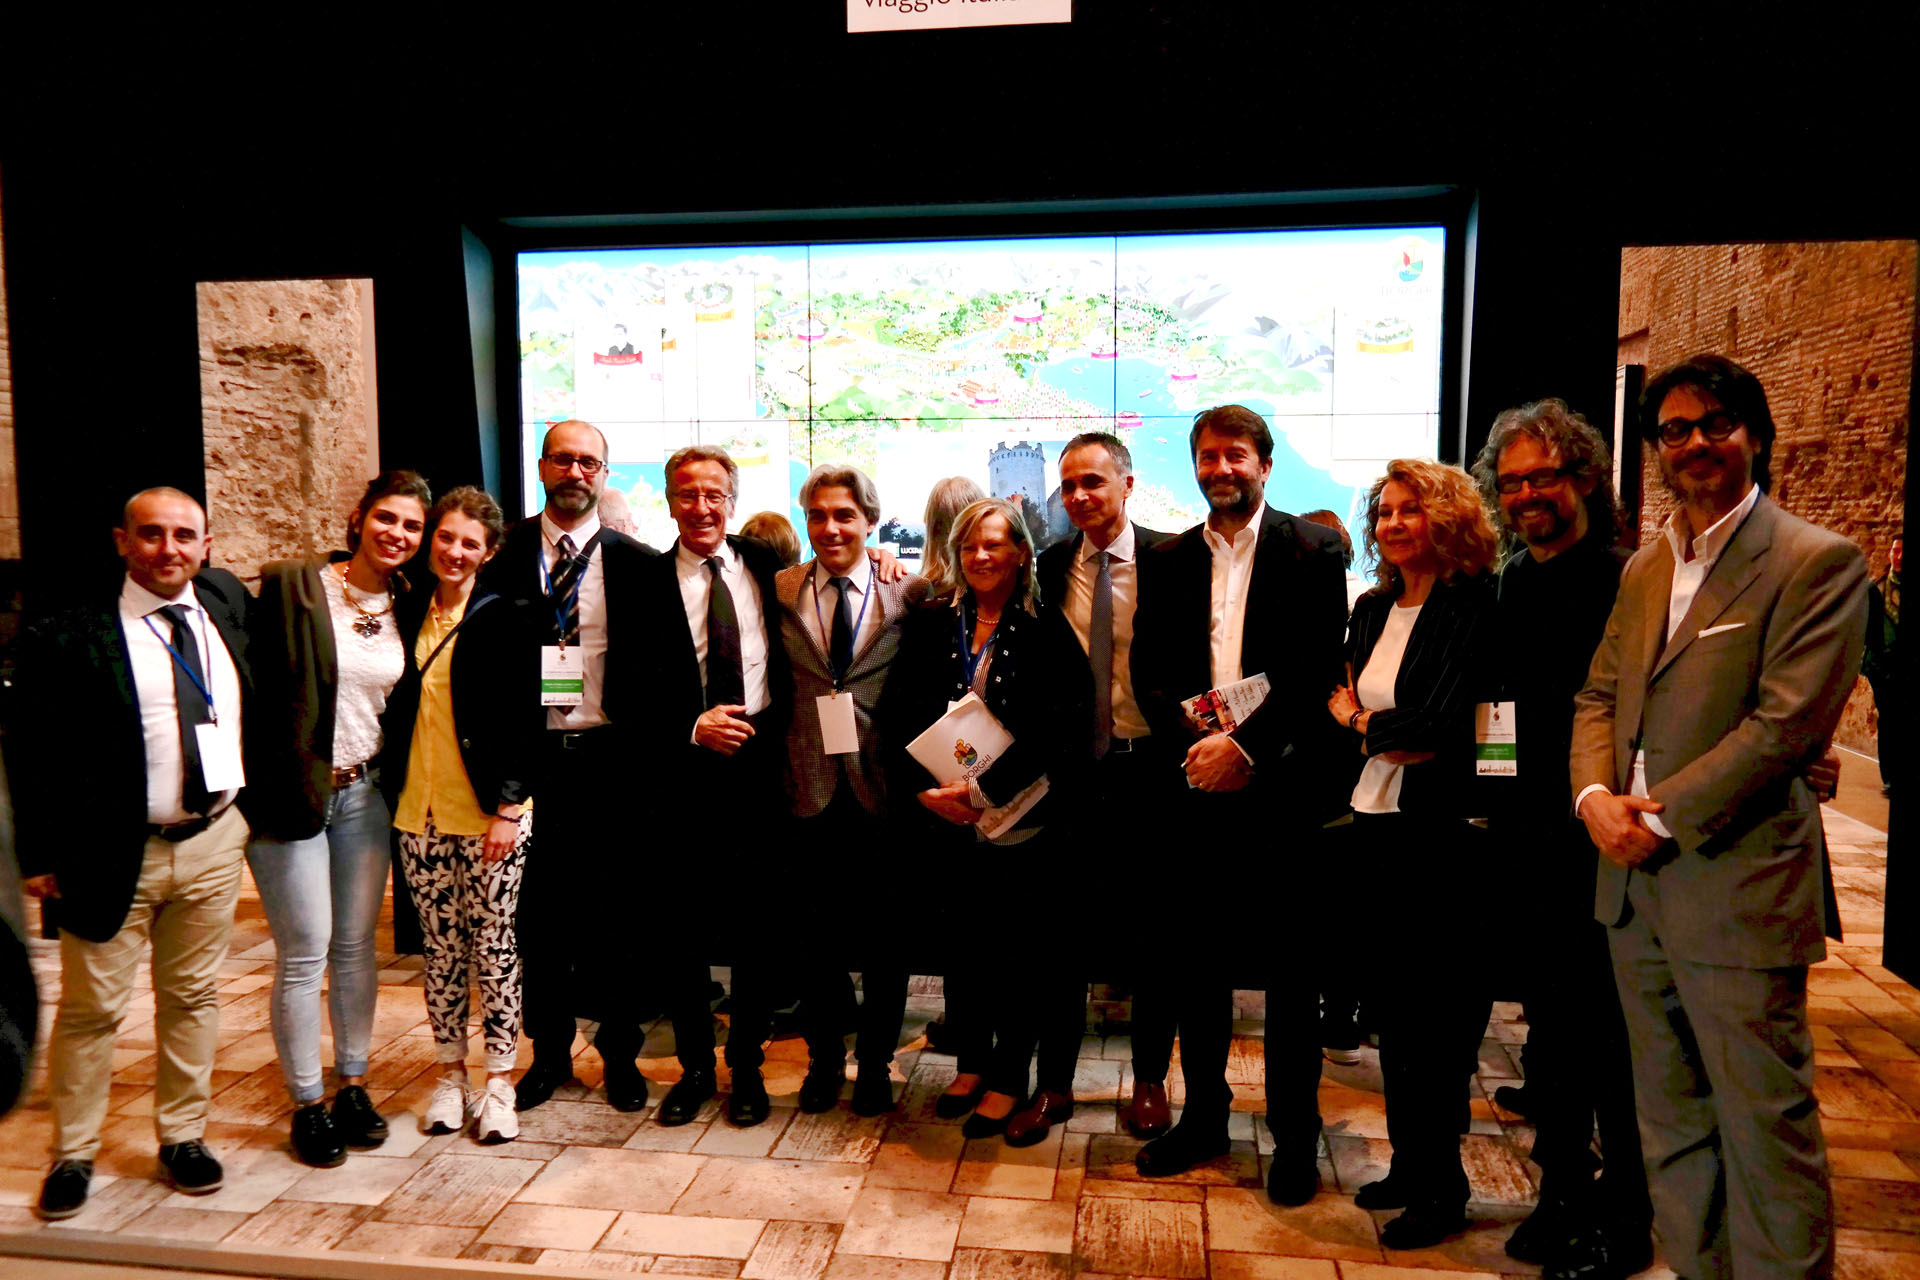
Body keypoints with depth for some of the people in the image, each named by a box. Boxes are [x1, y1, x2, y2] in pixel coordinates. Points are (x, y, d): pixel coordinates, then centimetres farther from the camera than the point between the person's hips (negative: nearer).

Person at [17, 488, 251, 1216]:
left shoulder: (228, 602, 4)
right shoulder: (65, 637, -10)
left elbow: (252, 709, 21)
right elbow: (34, 755, -7)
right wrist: (39, 854, -8)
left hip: (214, 840, 4)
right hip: (115, 854, -4)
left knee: (193, 995, 15)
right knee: (91, 1008, 8)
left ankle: (182, 1136, 30)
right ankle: (74, 1153, 27)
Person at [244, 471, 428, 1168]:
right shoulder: (290, 586, -9)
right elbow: (257, 681, -9)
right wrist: (257, 779, -12)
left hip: (364, 794, 4)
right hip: (290, 794, -4)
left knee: (356, 947, 13)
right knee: (304, 954, 3)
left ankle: (353, 1085, 28)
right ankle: (307, 1103, 19)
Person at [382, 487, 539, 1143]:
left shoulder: (501, 619, -5)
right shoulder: (408, 616, 9)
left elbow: (525, 718, -8)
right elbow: (395, 712, 15)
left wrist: (508, 807, -12)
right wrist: (392, 789, 8)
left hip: (488, 813, -4)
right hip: (419, 813, 4)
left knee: (494, 946, 3)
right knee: (441, 949, 11)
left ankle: (499, 1082, 15)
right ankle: (450, 1074, 25)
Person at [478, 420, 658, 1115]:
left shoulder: (635, 562, 3)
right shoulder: (505, 554, 4)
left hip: (609, 754, 0)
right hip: (532, 753, 1)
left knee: (614, 907, 8)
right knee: (537, 908, 10)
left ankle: (619, 1052, 25)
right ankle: (549, 1051, 28)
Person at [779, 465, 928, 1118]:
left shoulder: (906, 589, 1)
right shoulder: (780, 591, 4)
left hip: (881, 788, -1)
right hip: (809, 787, 1)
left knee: (884, 938, 10)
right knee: (815, 936, 12)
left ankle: (875, 1063, 30)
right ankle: (824, 1060, 33)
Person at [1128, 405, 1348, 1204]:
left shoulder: (1311, 551, -1)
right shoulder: (1167, 562, 11)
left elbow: (1318, 671, -9)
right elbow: (1147, 672, 6)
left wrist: (1245, 744, -17)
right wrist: (1192, 742, -11)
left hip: (1282, 785, -4)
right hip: (1195, 782, 4)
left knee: (1289, 967, 6)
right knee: (1192, 958, 11)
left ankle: (1295, 1135, 21)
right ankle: (1203, 1116, 29)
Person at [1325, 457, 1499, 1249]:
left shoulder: (1473, 607, -12)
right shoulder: (1372, 609, 11)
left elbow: (1447, 723, -19)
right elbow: (1342, 704, 13)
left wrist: (1370, 723, -4)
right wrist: (1389, 733, -5)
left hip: (1438, 829, -7)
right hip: (1373, 822, 7)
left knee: (1433, 1007, 5)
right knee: (1388, 998, 15)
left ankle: (1441, 1187, 22)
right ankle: (1408, 1162, 31)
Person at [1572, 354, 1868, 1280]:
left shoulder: (1817, 563, -7)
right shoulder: (1645, 568, 14)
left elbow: (1786, 723, -16)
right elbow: (1599, 696, 12)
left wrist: (1664, 818, -16)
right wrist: (1595, 797, -6)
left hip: (1737, 886, -7)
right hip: (1636, 884, 7)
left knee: (1764, 1127, 3)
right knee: (1670, 1124, 16)